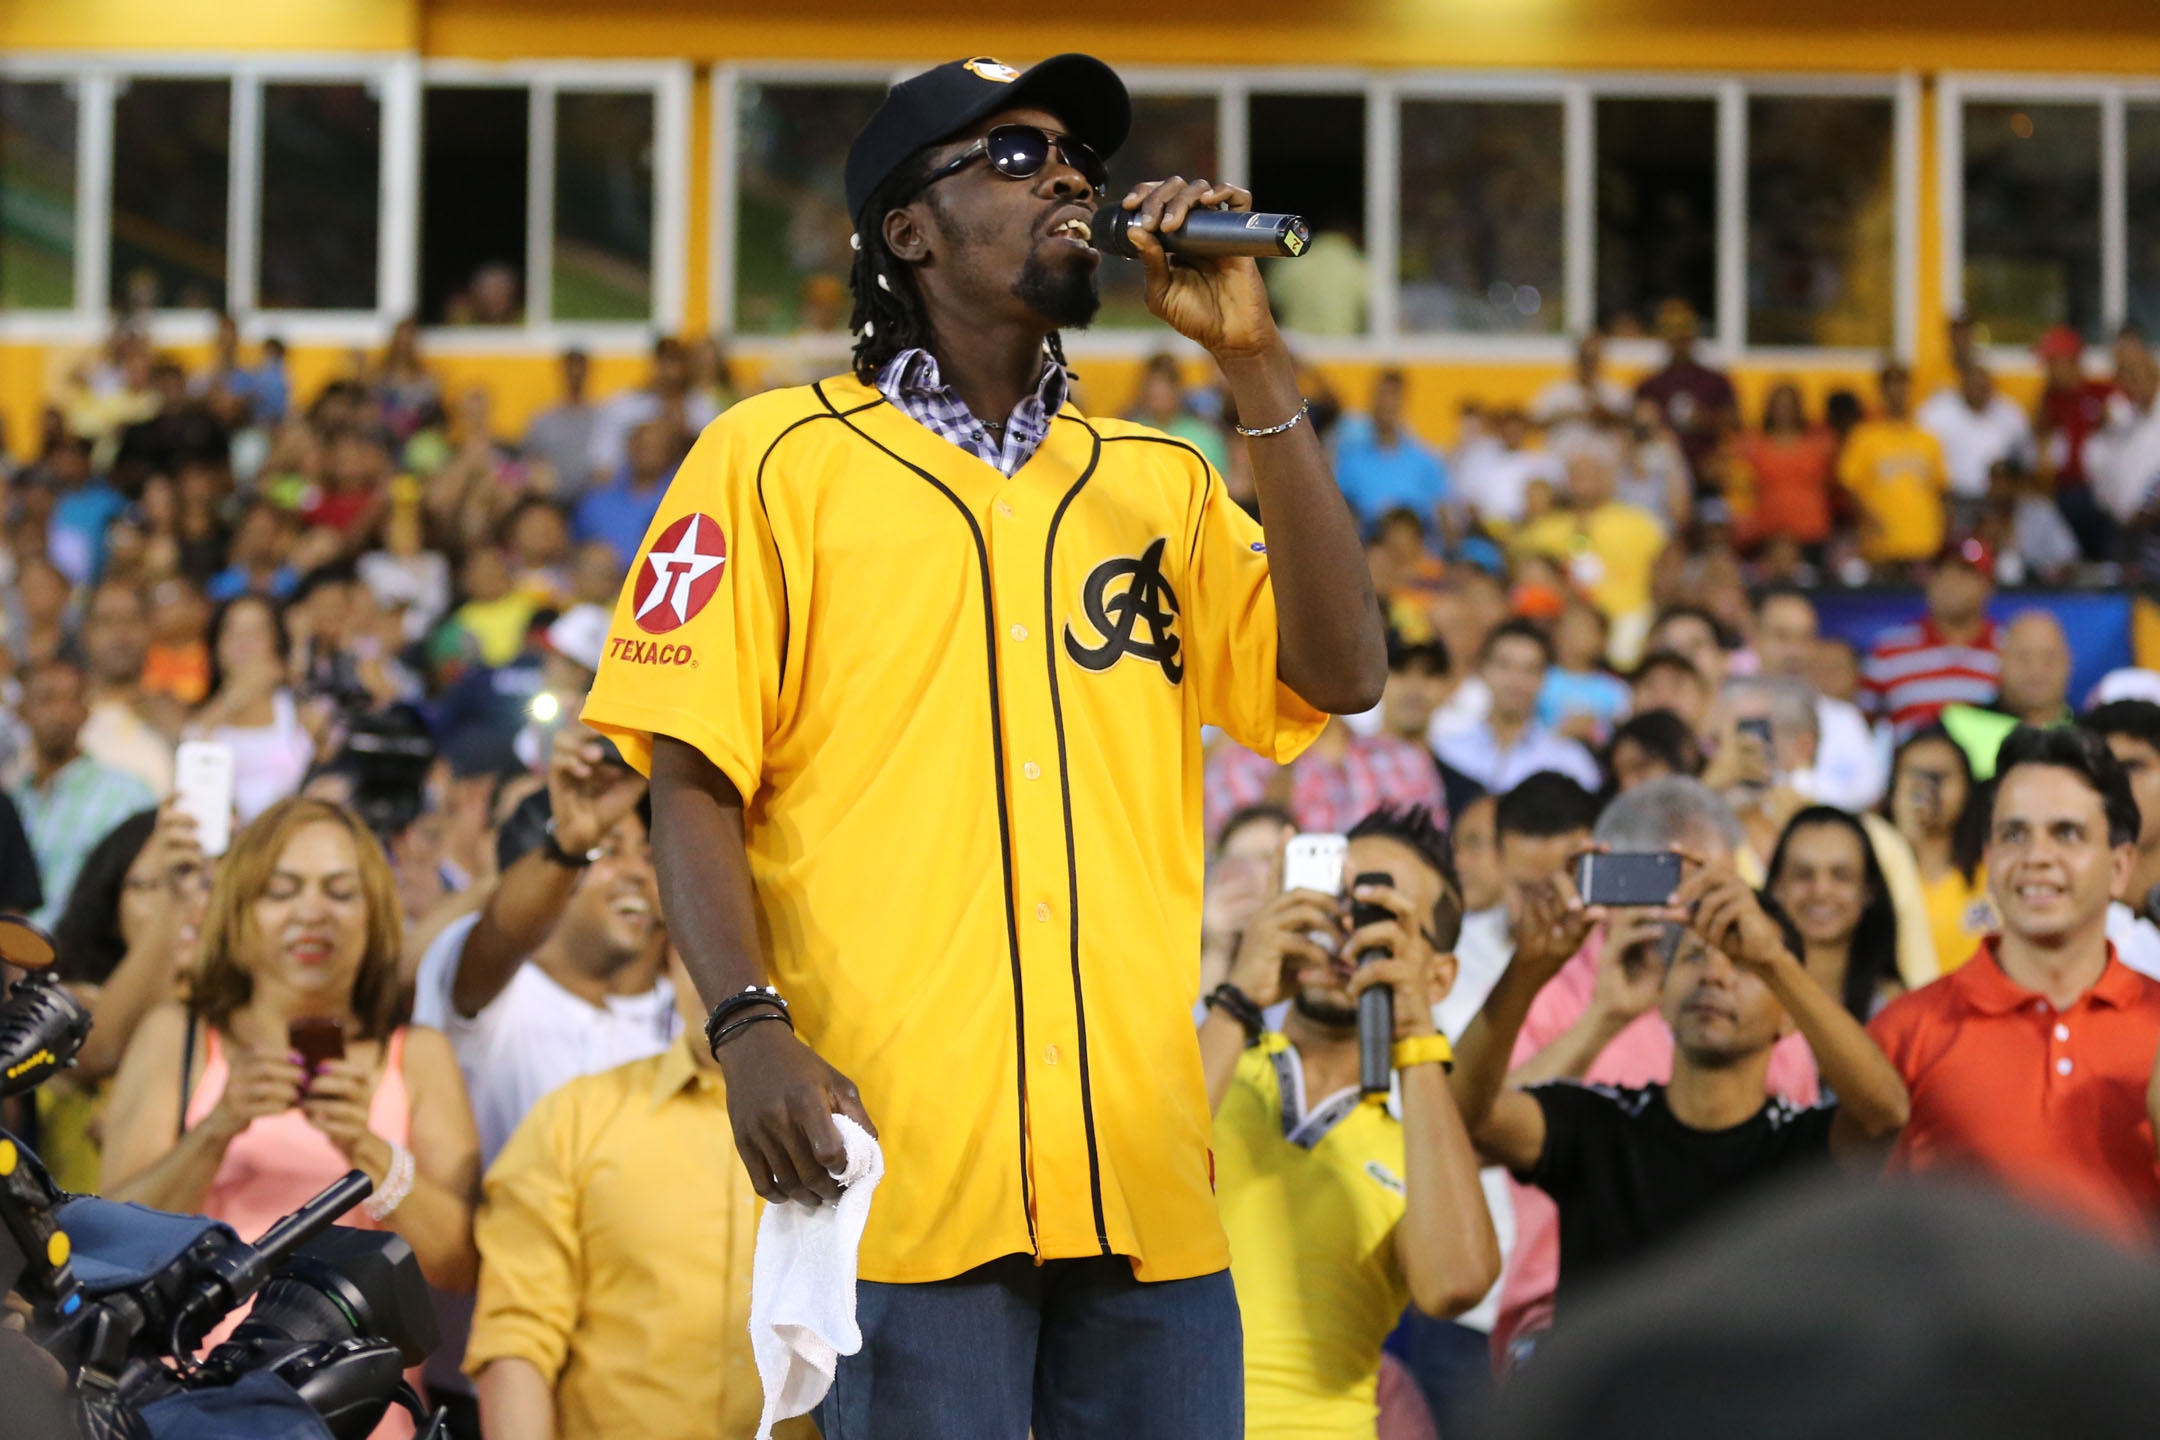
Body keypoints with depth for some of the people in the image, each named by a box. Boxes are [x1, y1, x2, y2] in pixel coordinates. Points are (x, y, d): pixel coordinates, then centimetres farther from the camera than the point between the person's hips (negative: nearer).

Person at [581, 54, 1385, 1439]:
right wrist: (750, 1027, -16)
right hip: (900, 1161, -4)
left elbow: (1341, 676, 3)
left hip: (1142, 1160, 4)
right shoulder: (775, 457, 6)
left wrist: (1252, 361, 2)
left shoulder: (1161, 482, 17)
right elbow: (694, 783, 0)